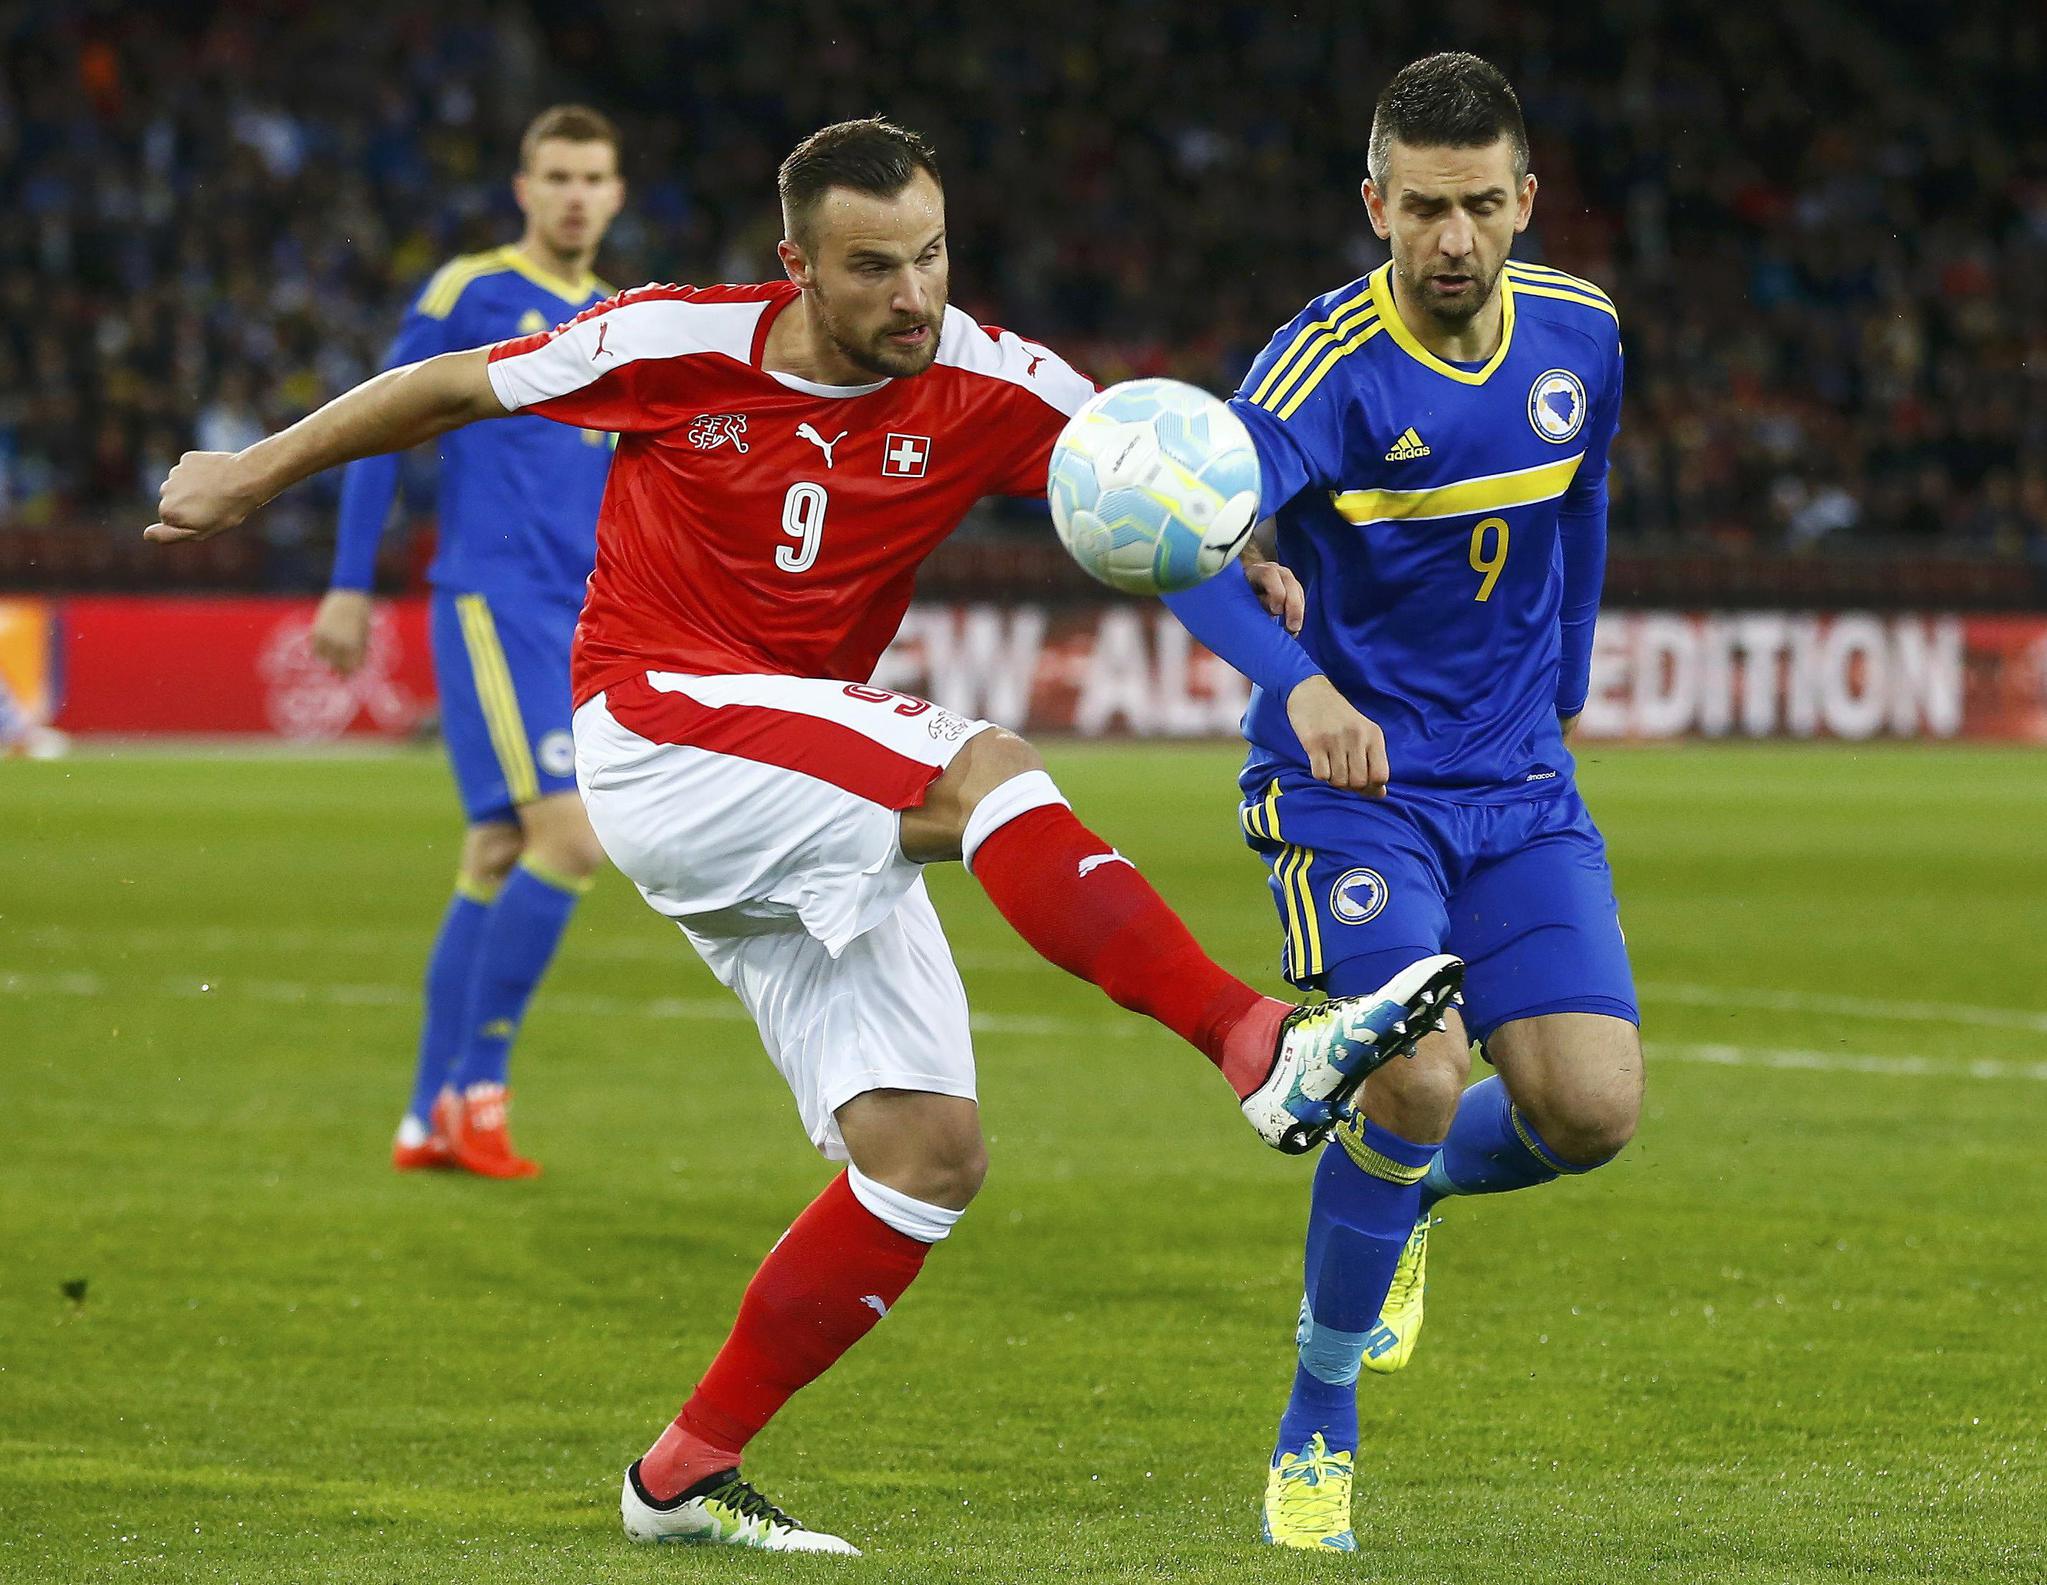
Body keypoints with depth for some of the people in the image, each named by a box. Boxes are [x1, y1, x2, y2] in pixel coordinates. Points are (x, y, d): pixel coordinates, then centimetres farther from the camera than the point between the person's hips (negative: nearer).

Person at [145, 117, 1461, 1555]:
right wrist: (258, 473, 16)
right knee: (989, 769, -30)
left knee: (931, 1153, -5)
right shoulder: (677, 345, -8)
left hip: (820, 816, 5)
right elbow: (457, 388, 5)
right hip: (656, 732, -5)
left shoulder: (986, 386, -3)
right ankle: (1266, 1050, -39)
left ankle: (689, 1475, 4)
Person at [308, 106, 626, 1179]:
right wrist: (350, 587, -6)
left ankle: (431, 1120, 11)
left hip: (577, 619, 7)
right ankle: (475, 1087, -10)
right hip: (492, 601, -7)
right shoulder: (469, 294, -3)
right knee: (571, 833, -18)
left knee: (498, 859, 7)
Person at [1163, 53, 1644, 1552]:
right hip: (1351, 784, -5)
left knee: (1591, 1110, -10)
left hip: (1519, 793, 5)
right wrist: (1303, 684, -48)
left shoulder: (1578, 333, 0)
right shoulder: (1327, 364, -17)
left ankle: (1406, 1191, 26)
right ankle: (1320, 1427, -2)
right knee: (1418, 1078, -23)